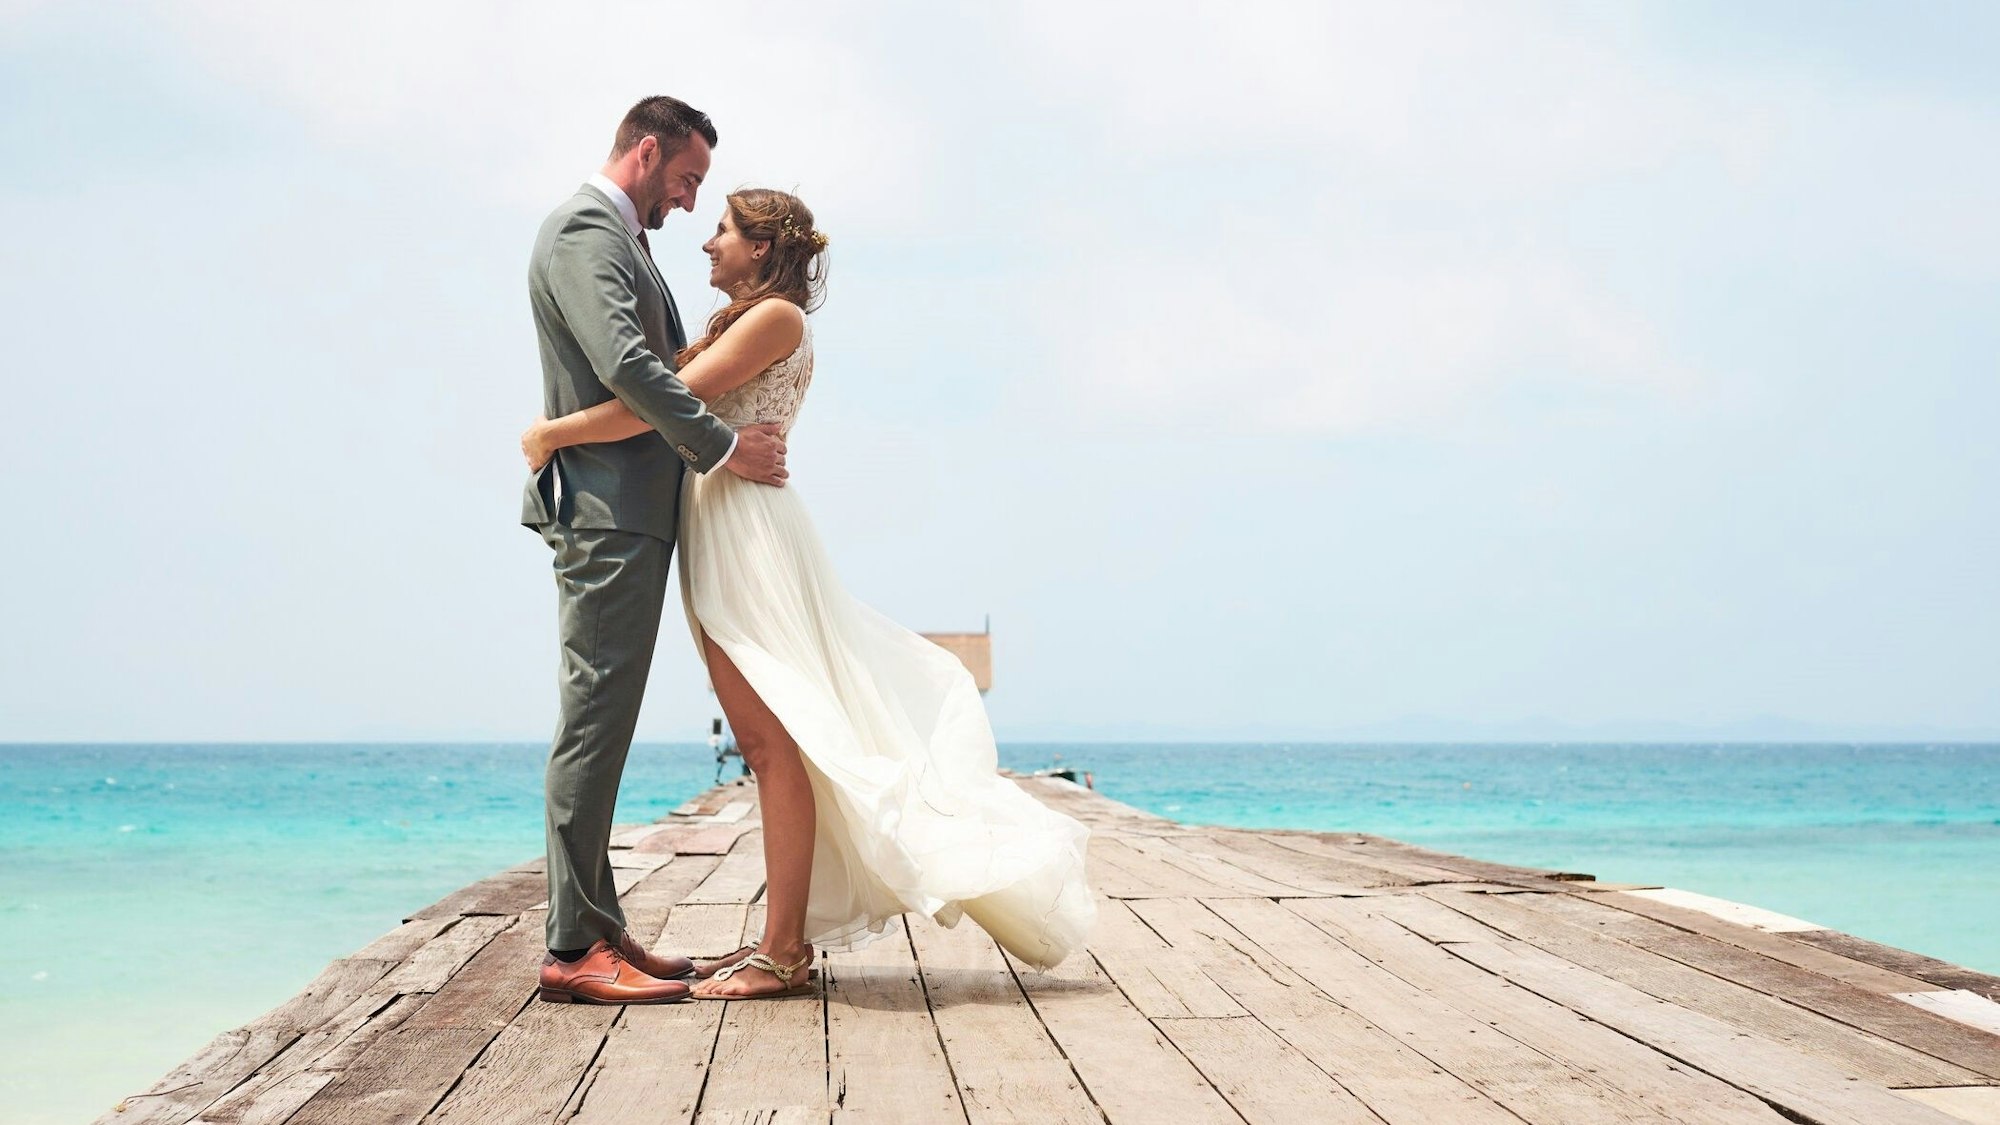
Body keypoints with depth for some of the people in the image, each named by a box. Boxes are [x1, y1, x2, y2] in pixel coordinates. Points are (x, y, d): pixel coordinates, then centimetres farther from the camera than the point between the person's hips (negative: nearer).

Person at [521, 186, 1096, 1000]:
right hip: (716, 535, 10)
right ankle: (784, 935, 14)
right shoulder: (737, 324, 22)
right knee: (767, 743, 9)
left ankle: (783, 953, -5)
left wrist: (554, 432, -11)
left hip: (748, 529, -10)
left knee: (775, 742, -8)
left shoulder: (777, 316, -8)